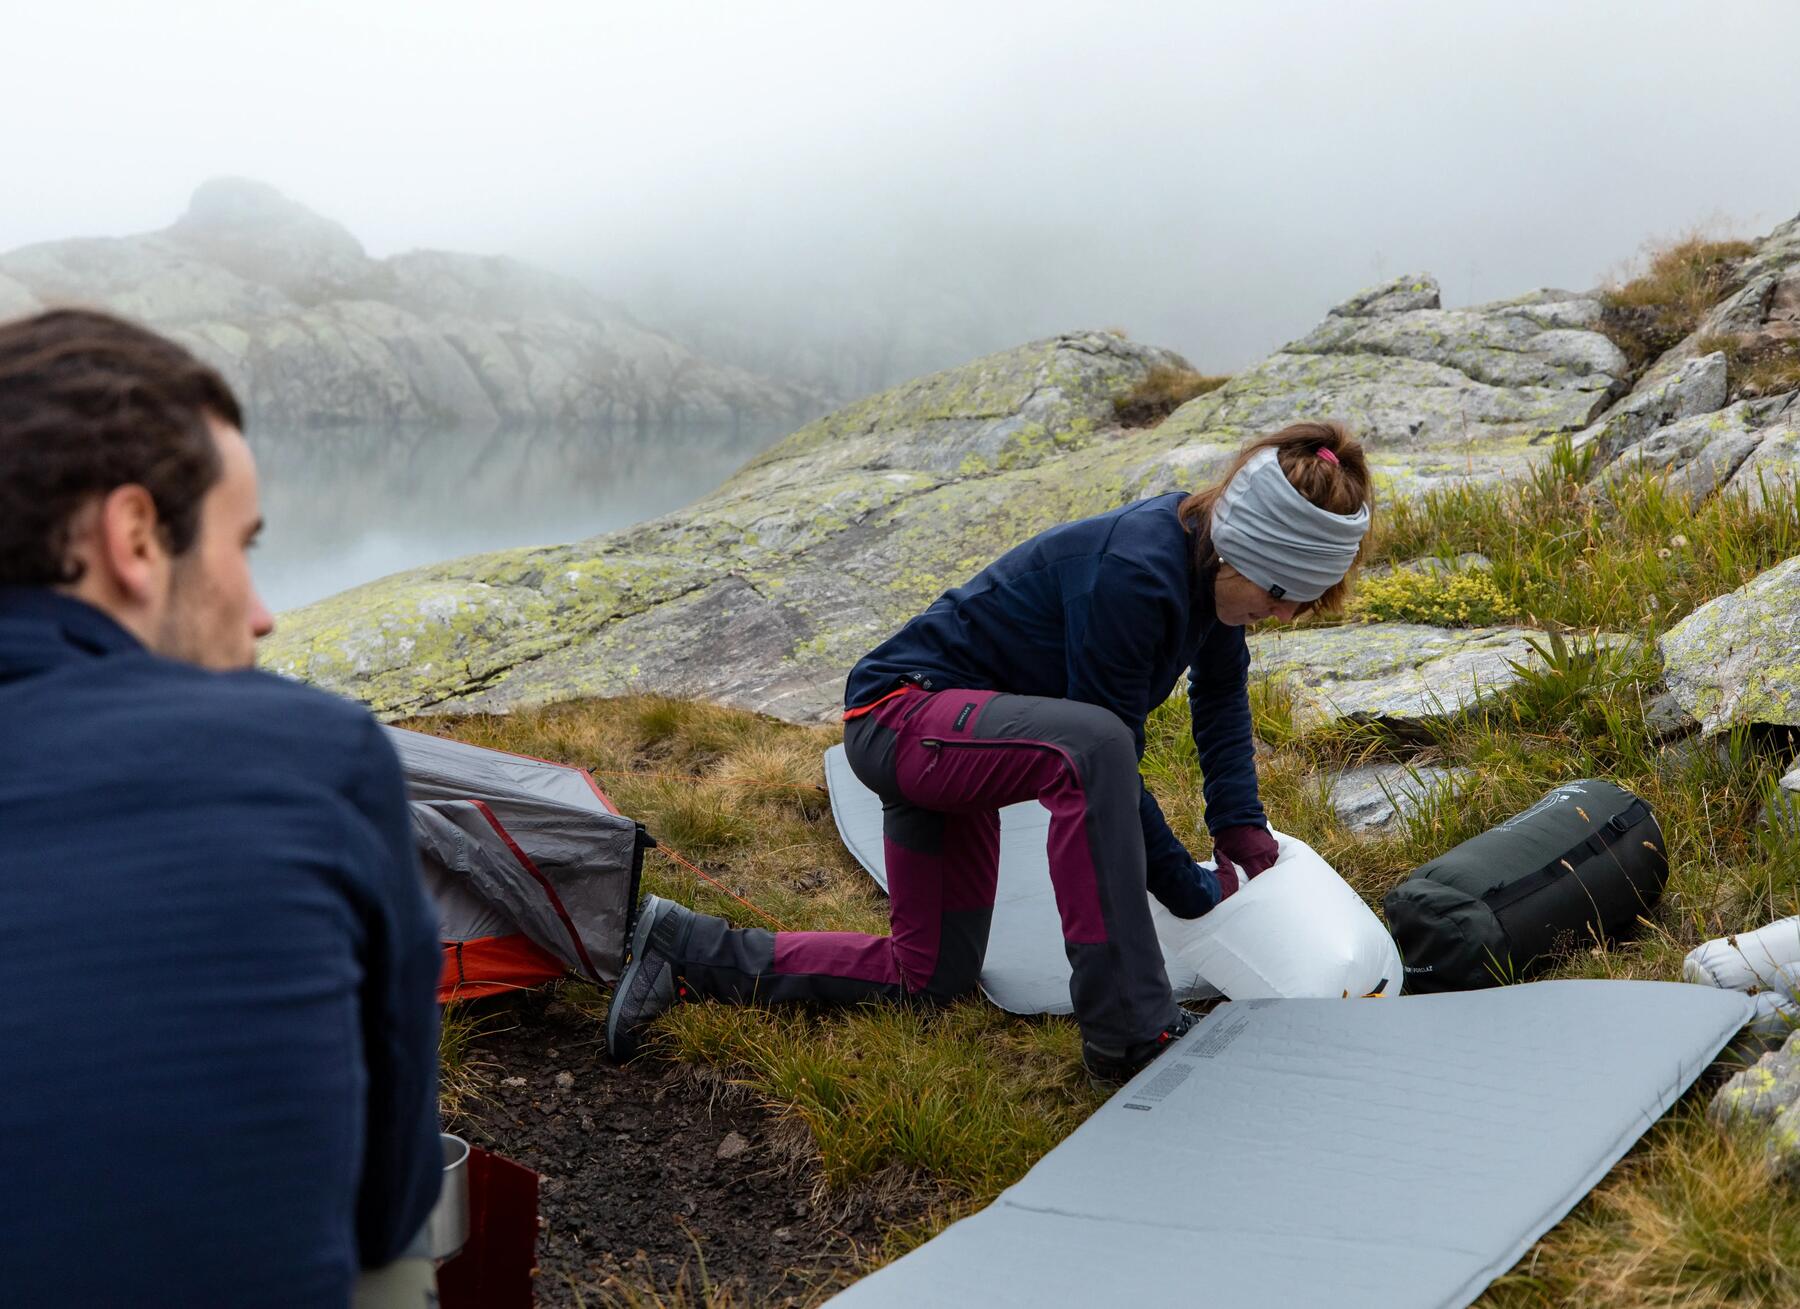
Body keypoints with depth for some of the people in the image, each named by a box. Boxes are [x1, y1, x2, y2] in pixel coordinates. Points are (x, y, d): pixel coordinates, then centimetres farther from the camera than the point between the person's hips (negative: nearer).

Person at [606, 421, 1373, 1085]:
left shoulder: (1214, 556, -4)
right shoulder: (1132, 575, -31)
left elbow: (1222, 694, 15)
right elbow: (1102, 753, -26)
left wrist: (1243, 829, 7)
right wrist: (1192, 892, -15)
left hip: (954, 737, 10)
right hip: (901, 717, -10)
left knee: (931, 976, 15)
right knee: (1087, 745, -40)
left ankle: (686, 947, 22)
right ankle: (1127, 1031, -31)